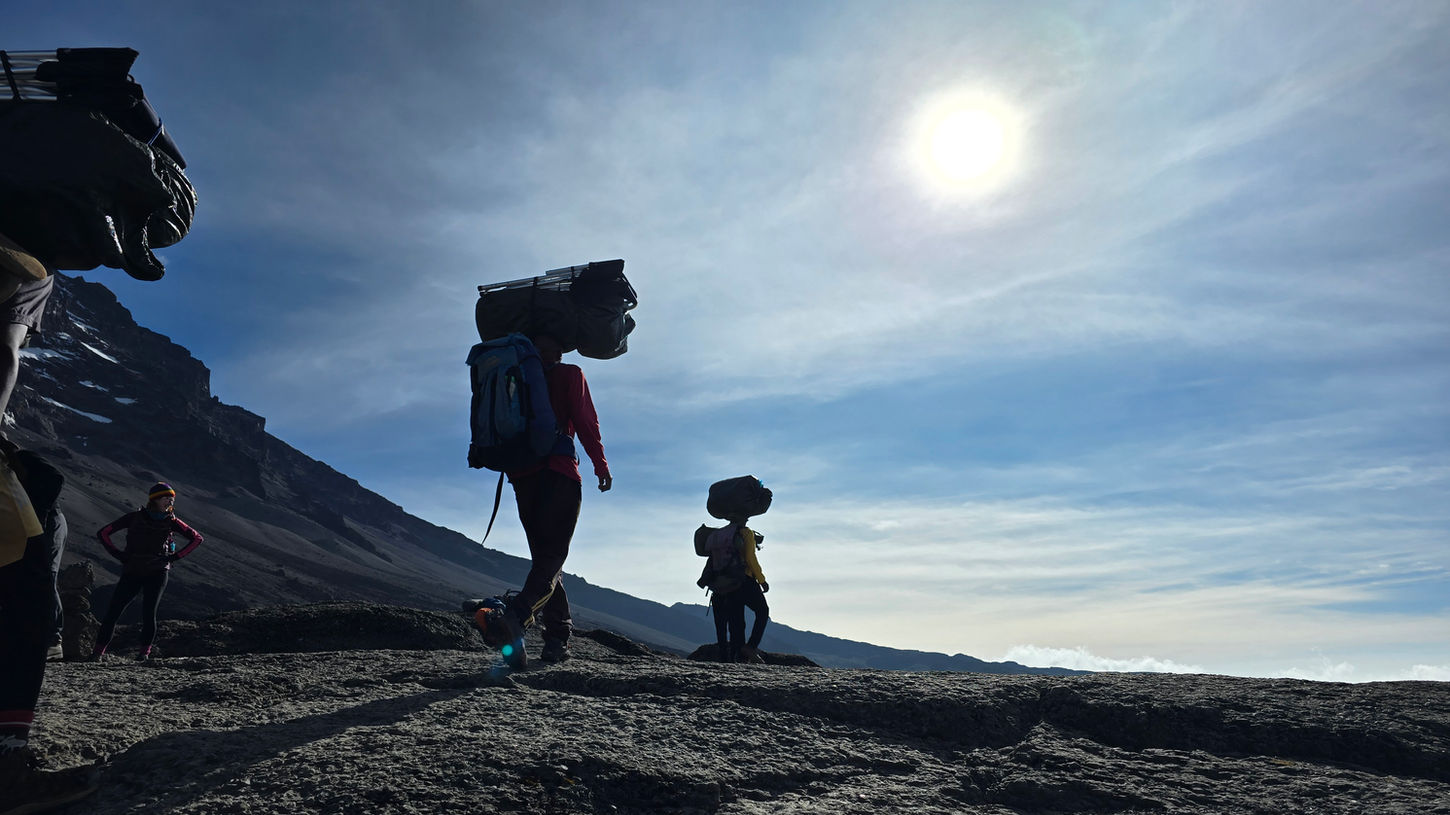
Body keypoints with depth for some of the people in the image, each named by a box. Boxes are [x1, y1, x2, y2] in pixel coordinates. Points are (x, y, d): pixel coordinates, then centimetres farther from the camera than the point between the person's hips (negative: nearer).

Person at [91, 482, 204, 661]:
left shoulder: (171, 521, 0)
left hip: (157, 573, -1)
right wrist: (119, 555, -1)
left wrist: (175, 557, 2)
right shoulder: (135, 517, -2)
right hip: (132, 573, 1)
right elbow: (103, 533, 6)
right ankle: (98, 651, 9)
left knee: (148, 613, -12)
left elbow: (197, 538, 8)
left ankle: (145, 650, 4)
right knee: (113, 611, -4)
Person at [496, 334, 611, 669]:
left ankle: (558, 637, 7)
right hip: (559, 472, -4)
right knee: (552, 555, -9)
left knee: (543, 556, 10)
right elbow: (586, 423, -2)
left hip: (523, 476, 5)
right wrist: (601, 466, 2)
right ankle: (517, 617, -33)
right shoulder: (570, 375, 6)